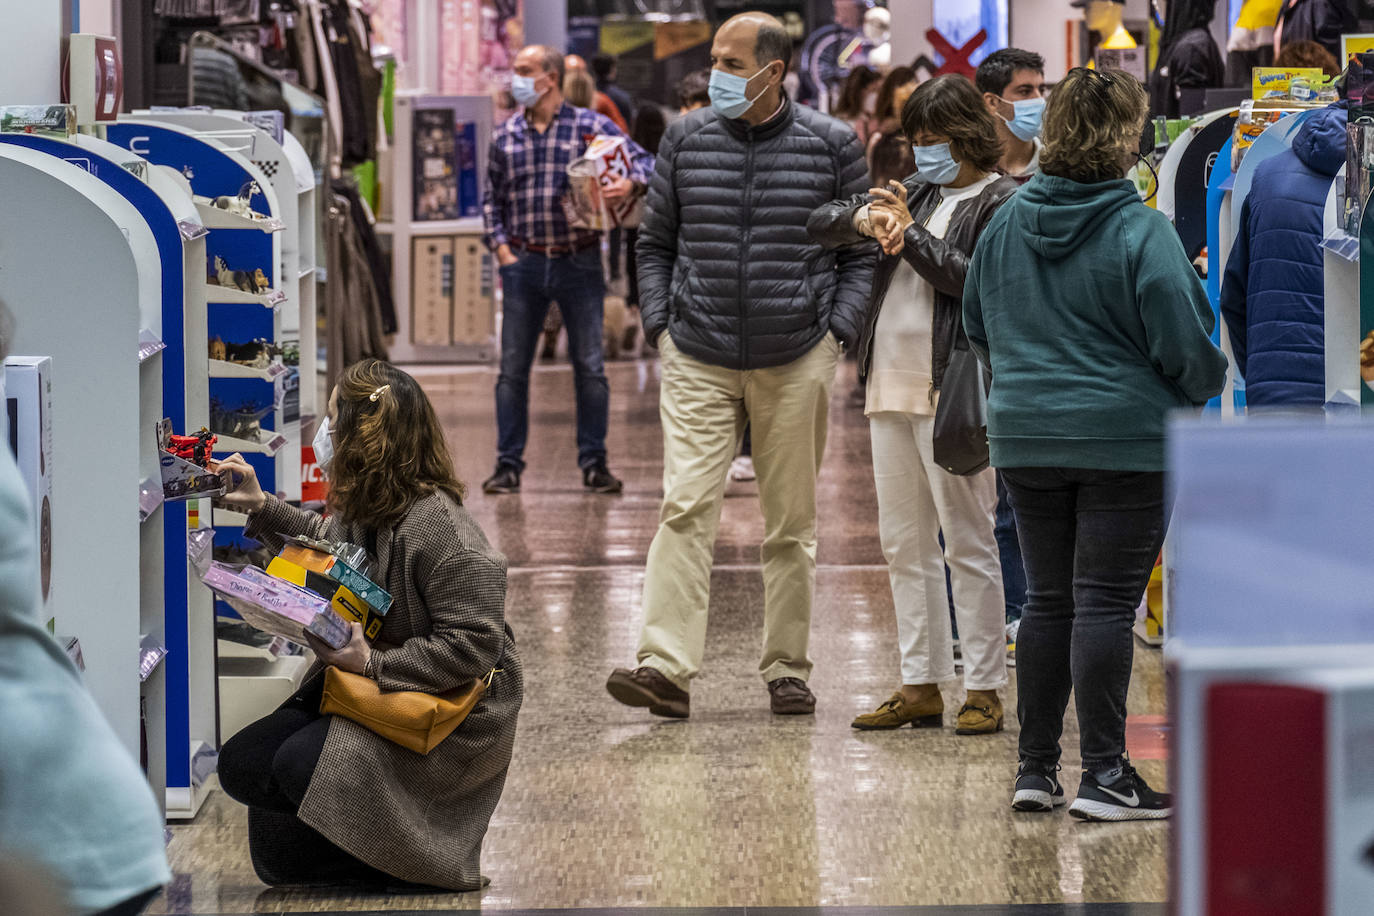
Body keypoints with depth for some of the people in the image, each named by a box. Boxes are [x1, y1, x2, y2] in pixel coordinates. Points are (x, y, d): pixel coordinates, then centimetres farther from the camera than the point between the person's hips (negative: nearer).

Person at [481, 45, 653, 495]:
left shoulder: (591, 126, -2)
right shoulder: (505, 135, 8)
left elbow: (645, 161, -2)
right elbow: (492, 199, 15)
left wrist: (630, 183, -23)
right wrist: (501, 247, 2)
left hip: (579, 261, -2)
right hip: (524, 263, 2)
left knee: (590, 367, 2)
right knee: (513, 368, 2)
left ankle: (594, 463, 11)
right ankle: (508, 465, 9)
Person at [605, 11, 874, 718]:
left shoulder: (830, 146, 1)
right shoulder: (686, 141, 6)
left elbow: (861, 253, 7)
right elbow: (655, 243, 14)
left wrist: (838, 331, -4)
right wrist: (659, 323, 3)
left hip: (797, 363, 0)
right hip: (697, 361, 0)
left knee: (791, 522, 7)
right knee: (685, 508, -12)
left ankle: (787, 671, 16)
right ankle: (665, 668, -18)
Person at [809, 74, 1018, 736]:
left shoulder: (1001, 201, -4)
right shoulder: (916, 192, 16)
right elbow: (819, 224, 15)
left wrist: (910, 236, -12)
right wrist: (863, 220, -6)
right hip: (892, 382, 8)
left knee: (966, 541, -5)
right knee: (903, 541, 10)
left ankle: (983, 688, -1)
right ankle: (921, 686, 16)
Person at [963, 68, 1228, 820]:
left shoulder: (1007, 224, 4)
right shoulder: (1140, 233, -14)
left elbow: (977, 325, 16)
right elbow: (1183, 343, -10)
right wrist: (1208, 384, 11)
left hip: (1025, 439, 5)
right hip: (1126, 439, -5)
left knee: (1049, 601, 13)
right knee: (1107, 603, -3)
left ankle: (1036, 768, 15)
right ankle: (1104, 774, -3)